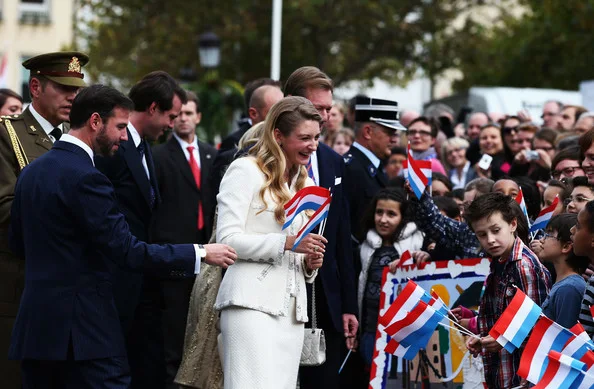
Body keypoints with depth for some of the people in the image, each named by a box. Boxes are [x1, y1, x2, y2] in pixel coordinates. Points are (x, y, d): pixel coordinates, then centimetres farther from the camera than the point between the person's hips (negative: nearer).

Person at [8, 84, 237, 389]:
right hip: (82, 329, -9)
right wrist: (201, 254, -12)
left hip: (35, 326, 9)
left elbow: (17, 244, 21)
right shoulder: (84, 178, -16)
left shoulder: (31, 172, 12)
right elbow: (127, 251, -18)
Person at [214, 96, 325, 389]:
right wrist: (287, 242, -16)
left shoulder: (304, 183, 24)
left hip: (292, 308, 7)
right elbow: (227, 239, -9)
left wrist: (310, 263, 8)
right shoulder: (246, 170, 0)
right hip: (253, 303, -7)